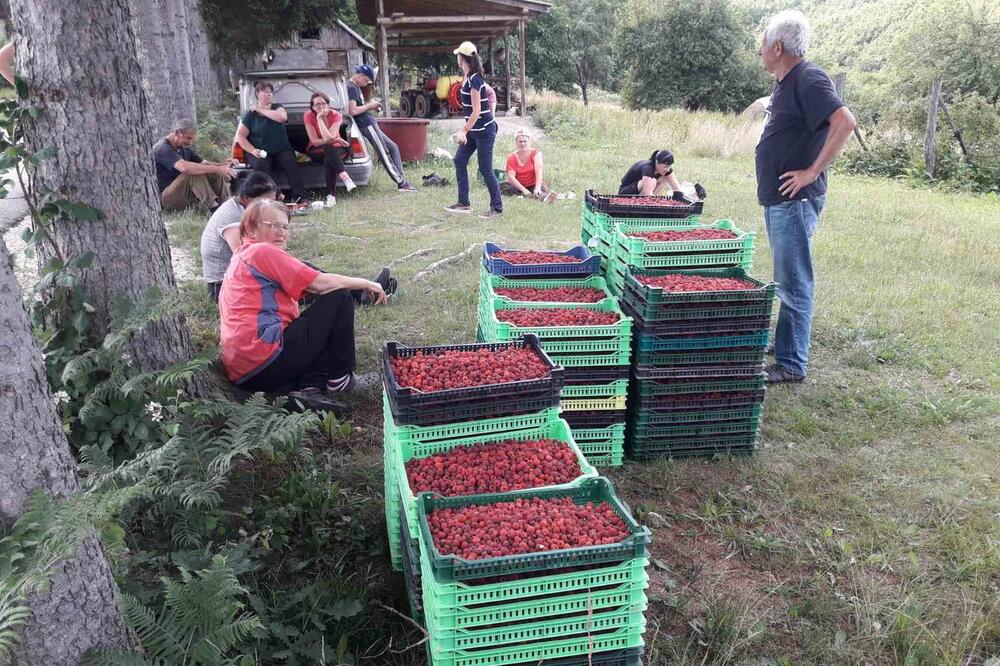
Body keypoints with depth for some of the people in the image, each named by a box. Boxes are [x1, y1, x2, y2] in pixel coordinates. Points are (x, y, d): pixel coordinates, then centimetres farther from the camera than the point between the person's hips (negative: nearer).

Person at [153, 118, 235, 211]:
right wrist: (217, 169, -35)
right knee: (194, 172, -32)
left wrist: (224, 165, -12)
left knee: (217, 174, -6)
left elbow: (204, 163, 10)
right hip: (166, 199, -8)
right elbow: (184, 167, -34)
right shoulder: (162, 148, -17)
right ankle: (213, 207, -33)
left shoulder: (183, 148, 13)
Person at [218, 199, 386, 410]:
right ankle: (340, 378, 6)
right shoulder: (263, 251, -7)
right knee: (340, 298, -2)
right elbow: (321, 284, -12)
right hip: (265, 360, -10)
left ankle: (309, 385, 3)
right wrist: (367, 284, 2)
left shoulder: (241, 257, 24)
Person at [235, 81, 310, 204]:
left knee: (290, 162, -29)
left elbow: (282, 117, -11)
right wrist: (253, 150, -15)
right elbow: (240, 136, 2)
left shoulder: (277, 107, 14)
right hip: (260, 152, -1)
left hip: (281, 150, 1)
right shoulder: (250, 114, 7)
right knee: (261, 165, -33)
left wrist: (261, 110, -4)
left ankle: (300, 197, -32)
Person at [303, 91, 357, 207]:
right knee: (328, 148, -35)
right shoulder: (308, 116, -12)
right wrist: (336, 140, -24)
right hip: (316, 152, 0)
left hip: (335, 150, 0)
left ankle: (331, 195, -40)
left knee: (328, 160, -35)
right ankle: (345, 177, -48)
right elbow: (315, 141, -17)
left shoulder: (336, 115, -13)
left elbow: (329, 137, -29)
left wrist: (319, 118, -31)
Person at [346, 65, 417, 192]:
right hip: (367, 124, -11)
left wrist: (372, 105, 11)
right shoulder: (352, 88, -11)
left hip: (370, 124, 11)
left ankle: (401, 180, 8)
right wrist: (369, 106, -10)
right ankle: (402, 183, -10)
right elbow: (353, 111, -23)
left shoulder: (355, 87, 21)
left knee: (393, 147, 12)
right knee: (384, 154, -10)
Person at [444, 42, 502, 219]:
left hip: (484, 130, -10)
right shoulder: (469, 77, 9)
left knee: (485, 170, -4)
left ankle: (497, 208, 6)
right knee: (459, 161, 10)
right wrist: (464, 130, 19)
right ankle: (463, 203, 16)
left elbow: (476, 111, -21)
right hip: (474, 130, 10)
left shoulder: (473, 80, -19)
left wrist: (464, 131, -22)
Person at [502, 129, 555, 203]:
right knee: (502, 187, -28)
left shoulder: (535, 153, -4)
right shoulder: (511, 157, -2)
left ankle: (545, 197, -68)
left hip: (533, 185, -1)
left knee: (543, 187, -34)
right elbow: (511, 177, -14)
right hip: (518, 186, 1)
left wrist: (537, 188, -40)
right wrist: (524, 190, -28)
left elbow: (539, 172, -21)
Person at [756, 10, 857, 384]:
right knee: (787, 281, 19)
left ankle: (791, 365, 1)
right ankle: (784, 345, 31)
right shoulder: (783, 83, 15)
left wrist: (813, 172, -23)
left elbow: (845, 122, -26)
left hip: (795, 199, -10)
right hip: (777, 199, 10)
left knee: (793, 284, -5)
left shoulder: (809, 79, -14)